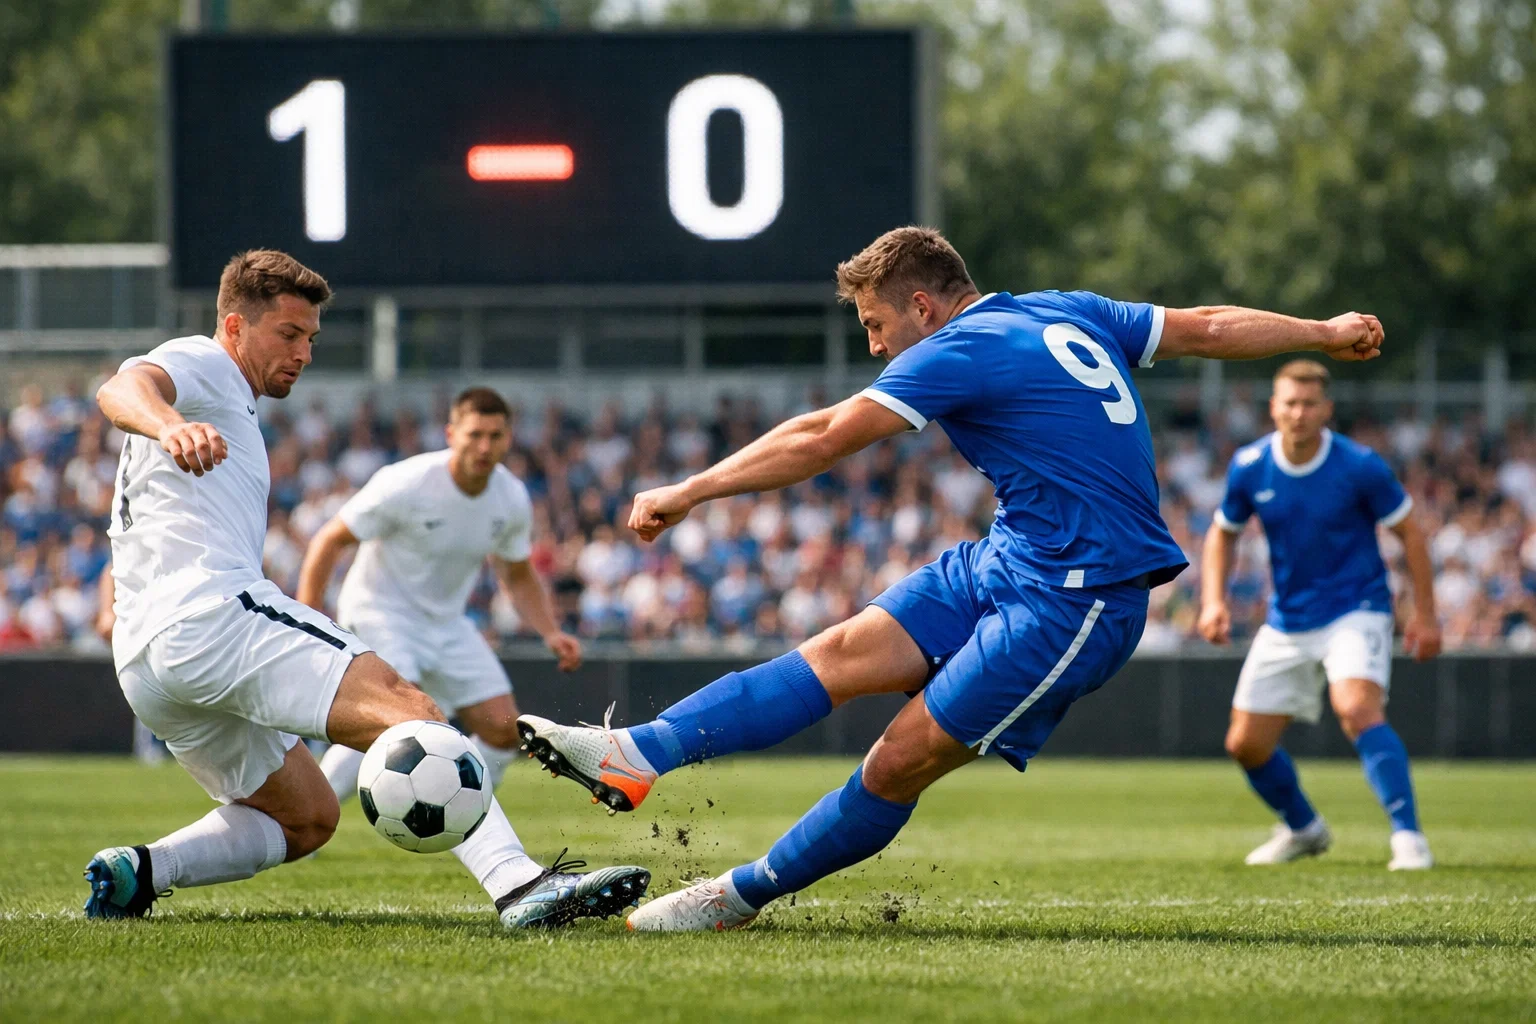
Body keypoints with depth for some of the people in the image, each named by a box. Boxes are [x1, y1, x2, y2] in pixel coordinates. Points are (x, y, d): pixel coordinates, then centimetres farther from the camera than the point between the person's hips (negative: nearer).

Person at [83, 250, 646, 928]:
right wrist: (170, 426, -44)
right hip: (212, 611, -10)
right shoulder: (198, 366, 4)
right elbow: (121, 390, -20)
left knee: (307, 817, 17)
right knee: (407, 710, -22)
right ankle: (518, 883, -41)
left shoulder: (230, 408, 34)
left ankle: (140, 871, -1)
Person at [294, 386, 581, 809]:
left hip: (447, 622, 7)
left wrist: (551, 634, -5)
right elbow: (328, 542, -15)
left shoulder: (512, 499, -5)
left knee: (503, 730, -3)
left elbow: (519, 578, 12)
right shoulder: (405, 485, -22)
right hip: (380, 611, -7)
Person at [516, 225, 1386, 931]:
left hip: (1076, 603, -9)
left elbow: (824, 438, -16)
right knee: (846, 652, -5)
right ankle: (639, 755, -17)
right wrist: (1329, 333, 32)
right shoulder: (1066, 314, 11)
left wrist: (686, 494, -12)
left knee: (906, 759, -9)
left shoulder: (962, 351, -15)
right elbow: (1208, 327, 18)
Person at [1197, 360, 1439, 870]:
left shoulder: (1359, 466, -15)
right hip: (1286, 625, 5)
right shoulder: (1249, 467, -6)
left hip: (1355, 611, -5)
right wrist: (1213, 601, -4)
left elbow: (1410, 533, -4)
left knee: (1357, 708, -32)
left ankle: (1408, 837, -29)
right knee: (1246, 744, 5)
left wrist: (1424, 614, -6)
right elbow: (1222, 533, 11)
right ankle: (1302, 828, 33)